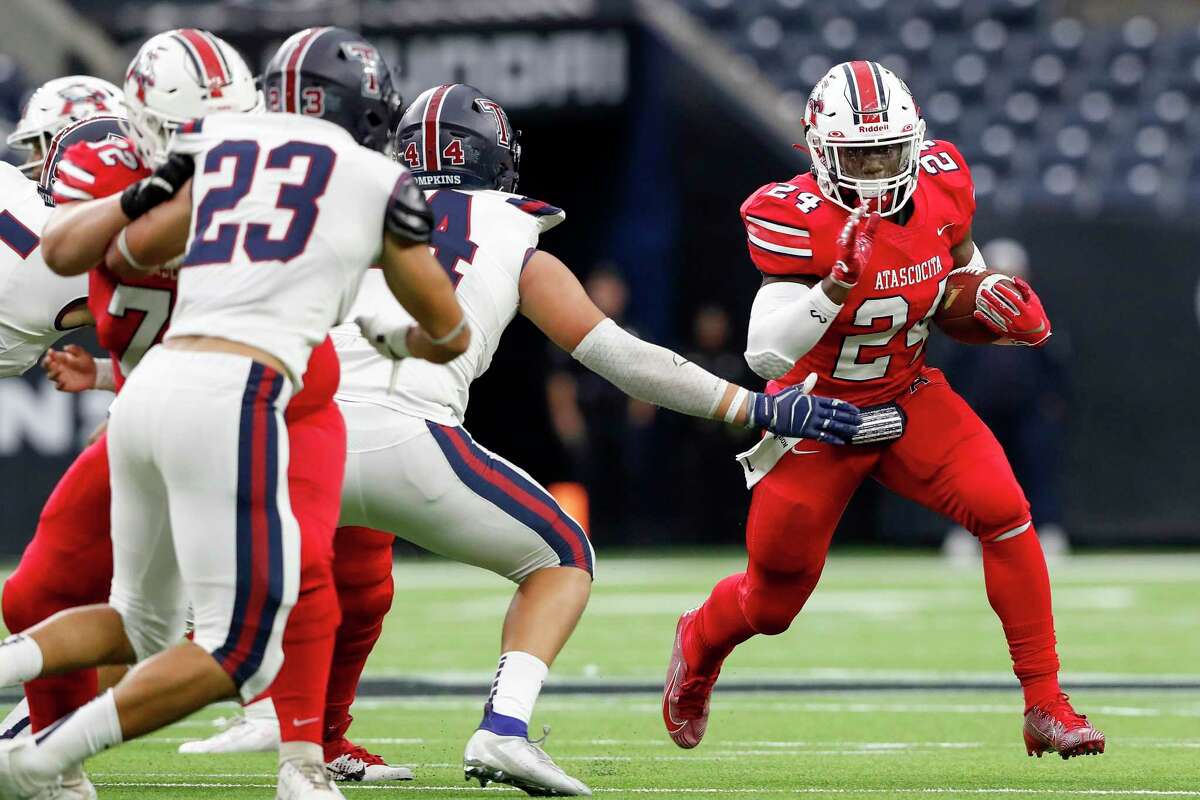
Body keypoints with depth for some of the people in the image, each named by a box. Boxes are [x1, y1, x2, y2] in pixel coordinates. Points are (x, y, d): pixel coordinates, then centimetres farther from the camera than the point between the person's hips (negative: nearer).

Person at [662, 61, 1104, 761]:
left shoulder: (940, 188, -10)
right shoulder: (801, 220, -26)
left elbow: (963, 271, 12)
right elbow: (766, 356, -32)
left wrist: (1001, 309, -10)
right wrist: (837, 284, -46)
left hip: (909, 399, 3)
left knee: (1005, 513, -21)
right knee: (773, 603, 10)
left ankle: (1045, 705, -13)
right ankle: (700, 641, 48)